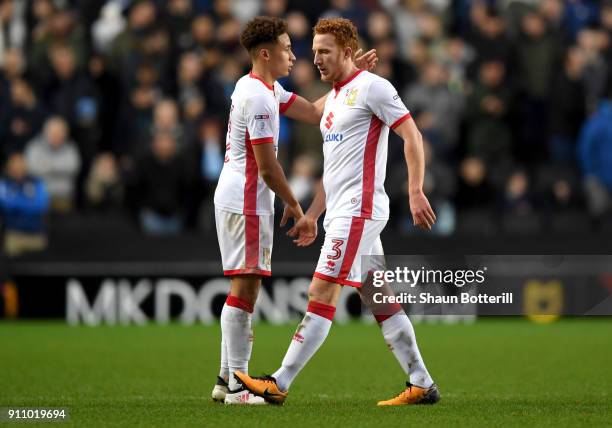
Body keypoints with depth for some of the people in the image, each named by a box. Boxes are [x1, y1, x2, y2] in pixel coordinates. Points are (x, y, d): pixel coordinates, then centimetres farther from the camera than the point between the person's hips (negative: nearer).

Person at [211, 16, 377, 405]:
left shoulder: (266, 89, 13)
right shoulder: (258, 98, -18)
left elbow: (315, 113, 17)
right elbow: (267, 168, -18)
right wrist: (297, 209, -10)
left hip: (235, 199, 11)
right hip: (247, 202, -11)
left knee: (243, 290, 13)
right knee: (245, 289, -9)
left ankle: (227, 379, 16)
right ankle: (238, 386, -8)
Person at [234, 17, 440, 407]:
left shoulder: (372, 87, -8)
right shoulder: (335, 97, 20)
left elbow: (412, 136, -11)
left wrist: (416, 192, -20)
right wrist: (312, 214, 23)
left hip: (359, 210, -10)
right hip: (342, 213, 10)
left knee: (321, 294, -11)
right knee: (380, 301, 9)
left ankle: (279, 385, -13)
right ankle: (422, 385, 11)